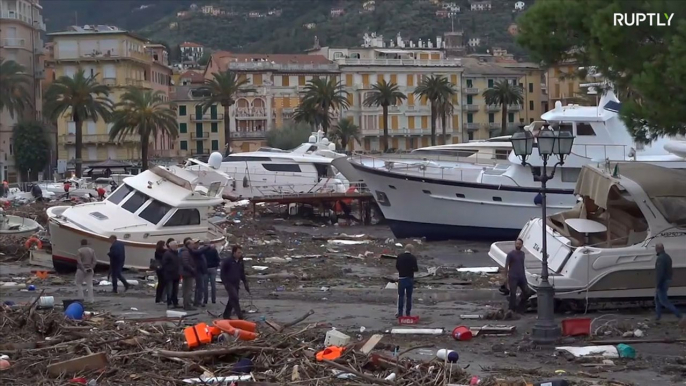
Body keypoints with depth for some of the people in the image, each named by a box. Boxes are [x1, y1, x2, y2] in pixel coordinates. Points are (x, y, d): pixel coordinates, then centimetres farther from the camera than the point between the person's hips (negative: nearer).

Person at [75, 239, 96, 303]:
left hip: (81, 270, -4)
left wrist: (83, 269, -15)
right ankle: (90, 299, 3)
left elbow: (79, 262, -18)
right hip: (89, 270, 4)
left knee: (79, 283, 10)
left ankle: (81, 297, 2)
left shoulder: (79, 251, -10)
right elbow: (94, 261, -2)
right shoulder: (92, 250, 4)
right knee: (89, 284, 6)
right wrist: (91, 268, -5)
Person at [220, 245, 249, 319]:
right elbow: (222, 272, -11)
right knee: (235, 298, -15)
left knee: (232, 299, 12)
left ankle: (226, 315, 24)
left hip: (236, 283, 7)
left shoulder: (240, 261, 4)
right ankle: (240, 316, -15)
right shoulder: (227, 260, -16)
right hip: (229, 283, -7)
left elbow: (242, 273, 16)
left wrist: (245, 283, 12)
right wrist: (225, 282, -17)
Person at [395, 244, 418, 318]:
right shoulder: (413, 258, -10)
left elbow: (397, 266, 0)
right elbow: (415, 268, -11)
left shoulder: (400, 256, -4)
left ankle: (400, 313, 0)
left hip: (401, 278, 1)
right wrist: (417, 269, 11)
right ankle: (408, 313, 8)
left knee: (400, 296, 5)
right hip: (410, 278, -1)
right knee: (409, 296, 7)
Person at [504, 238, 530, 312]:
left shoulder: (522, 254, 13)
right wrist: (506, 277, -11)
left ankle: (520, 308, 20)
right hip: (513, 277, -6)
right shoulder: (511, 254, -5)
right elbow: (506, 266, -6)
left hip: (522, 277, 6)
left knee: (526, 292, 3)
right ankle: (512, 309, 0)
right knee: (513, 293, -6)